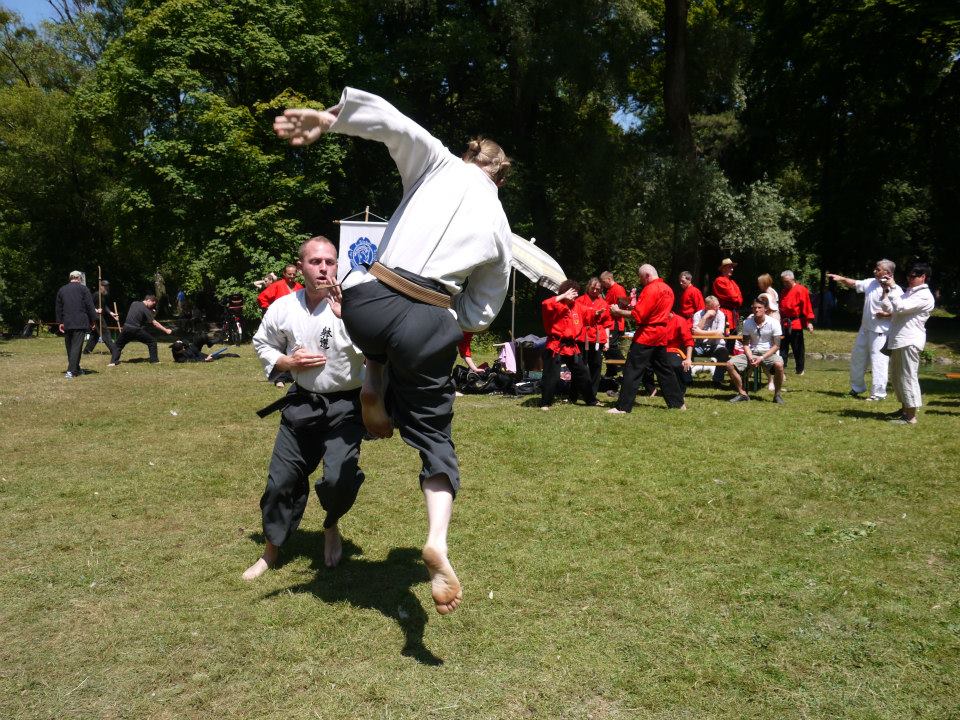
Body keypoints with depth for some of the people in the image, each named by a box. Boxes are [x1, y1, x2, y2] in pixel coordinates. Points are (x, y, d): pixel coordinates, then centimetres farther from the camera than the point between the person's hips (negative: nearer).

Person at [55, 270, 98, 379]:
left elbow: (58, 308, 14)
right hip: (80, 323, -4)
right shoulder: (83, 289, -1)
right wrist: (93, 320, 1)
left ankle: (76, 368, 24)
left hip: (66, 324, 5)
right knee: (76, 346, -7)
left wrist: (60, 322, 17)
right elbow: (90, 306, -5)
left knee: (69, 346, 14)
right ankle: (71, 371, -16)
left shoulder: (61, 290, 13)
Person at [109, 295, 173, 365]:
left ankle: (113, 362, 7)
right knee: (152, 342, 7)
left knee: (118, 345, 20)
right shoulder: (146, 310, -8)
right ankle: (154, 360, 5)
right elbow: (154, 323, -9)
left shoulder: (134, 303, 10)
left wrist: (150, 312, 16)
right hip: (136, 330, -5)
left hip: (126, 328, 5)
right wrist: (165, 330, -7)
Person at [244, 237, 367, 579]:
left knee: (339, 479, -16)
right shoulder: (283, 308, -4)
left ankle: (331, 526, 22)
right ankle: (271, 551, 33)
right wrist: (289, 362, -7)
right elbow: (262, 345, 12)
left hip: (345, 406, -3)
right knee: (282, 480, 8)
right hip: (302, 404, 3)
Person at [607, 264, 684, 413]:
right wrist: (636, 306, 12)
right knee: (664, 369, 17)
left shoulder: (650, 289, -14)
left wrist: (618, 311, -9)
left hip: (646, 335, -9)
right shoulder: (668, 289, 13)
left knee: (632, 371, -7)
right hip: (661, 335, 9)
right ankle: (677, 403, 22)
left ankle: (623, 407, -9)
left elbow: (638, 315, -19)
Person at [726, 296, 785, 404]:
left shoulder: (773, 323, -8)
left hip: (769, 353, -3)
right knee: (730, 364, -17)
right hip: (752, 353, 3)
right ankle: (742, 393, -2)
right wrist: (750, 358, -16)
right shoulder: (747, 322, 0)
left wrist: (762, 358, -20)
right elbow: (746, 343, 3)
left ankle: (777, 395, -13)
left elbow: (776, 345, -9)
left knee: (779, 364, -37)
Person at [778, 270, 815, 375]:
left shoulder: (801, 290, -7)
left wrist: (809, 321, -16)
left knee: (798, 348, 3)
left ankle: (800, 370, 15)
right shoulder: (785, 291, 15)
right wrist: (781, 320, 18)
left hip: (796, 324, -6)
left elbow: (807, 307, -12)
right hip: (784, 323, 6)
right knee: (782, 346, 3)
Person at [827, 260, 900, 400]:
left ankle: (878, 393, 4)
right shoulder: (871, 283, 6)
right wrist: (840, 278, 2)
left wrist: (886, 314, -24)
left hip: (880, 332, -8)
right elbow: (854, 283, 16)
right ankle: (857, 388, 32)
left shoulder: (896, 290, -14)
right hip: (865, 328, 8)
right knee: (857, 358, 17)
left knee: (878, 362, -6)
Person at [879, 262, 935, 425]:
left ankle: (911, 416, -4)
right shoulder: (908, 292, 20)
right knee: (896, 376, 17)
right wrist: (886, 290, 8)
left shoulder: (924, 296, -9)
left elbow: (900, 307, -21)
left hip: (909, 342, -10)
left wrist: (893, 287, -16)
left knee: (908, 377, -8)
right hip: (897, 341, 10)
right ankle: (904, 409, 31)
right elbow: (890, 309, 19)